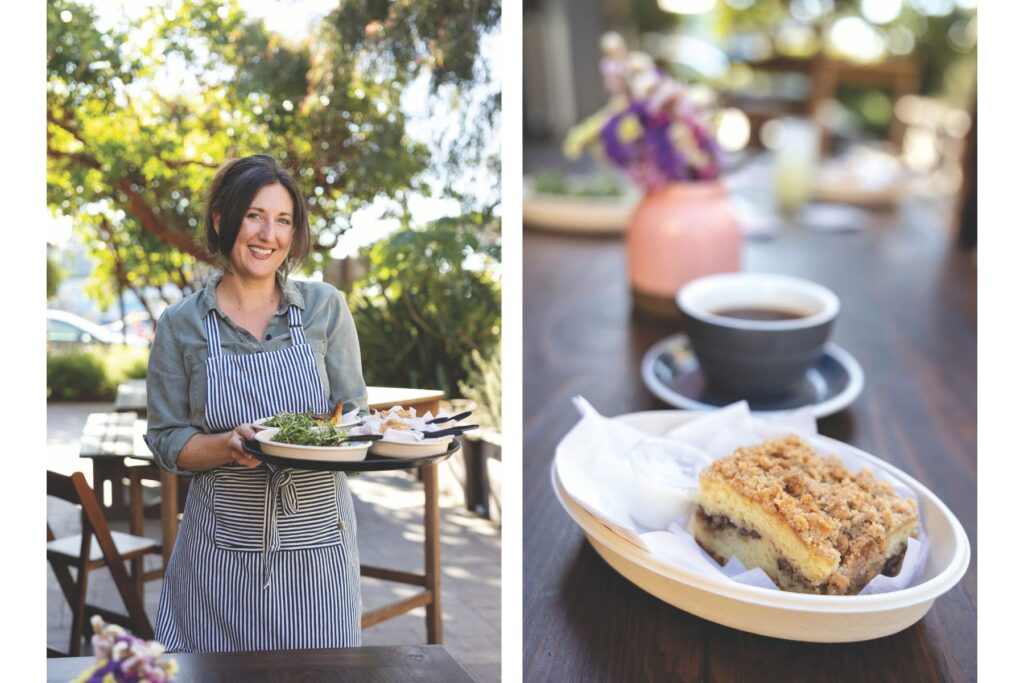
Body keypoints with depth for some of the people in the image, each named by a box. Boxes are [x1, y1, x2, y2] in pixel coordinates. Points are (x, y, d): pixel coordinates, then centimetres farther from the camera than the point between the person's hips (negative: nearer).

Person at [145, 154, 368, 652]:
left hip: (316, 532, 1)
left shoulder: (325, 307, -1)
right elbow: (167, 443, -1)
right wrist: (230, 445, -20)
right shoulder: (181, 325, -3)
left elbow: (354, 409, 3)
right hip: (223, 546, 0)